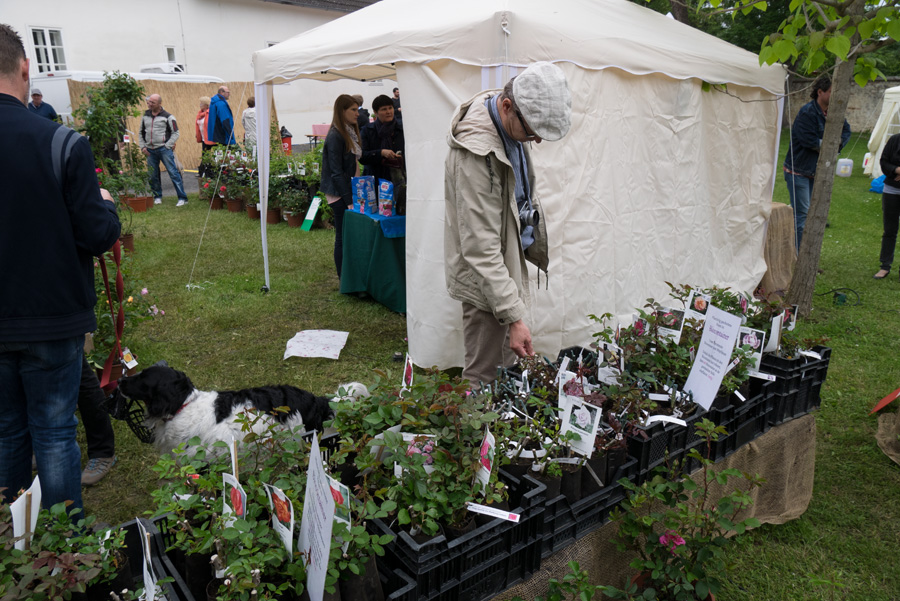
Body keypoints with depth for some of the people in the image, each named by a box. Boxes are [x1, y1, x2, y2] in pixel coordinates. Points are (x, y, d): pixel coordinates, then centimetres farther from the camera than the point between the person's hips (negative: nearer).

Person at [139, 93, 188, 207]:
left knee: (173, 173, -9)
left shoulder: (168, 116, -2)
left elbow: (176, 133, -2)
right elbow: (141, 133, 21)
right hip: (150, 151, 5)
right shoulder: (145, 116, 13)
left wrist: (167, 146, -10)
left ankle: (182, 198, -7)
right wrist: (143, 147, 9)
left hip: (164, 149, -5)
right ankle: (157, 197, 23)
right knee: (153, 175, 8)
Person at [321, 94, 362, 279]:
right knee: (343, 237, -2)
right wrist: (349, 200, -19)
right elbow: (337, 172, -17)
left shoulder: (351, 132, 13)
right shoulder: (335, 136, -14)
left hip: (350, 191, 8)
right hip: (340, 195, -8)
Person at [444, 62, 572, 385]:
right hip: (485, 284, -9)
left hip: (508, 264, 9)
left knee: (506, 368, 18)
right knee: (485, 378, -2)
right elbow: (481, 250, -30)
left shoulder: (508, 126, 0)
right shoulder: (476, 155, -30)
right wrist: (513, 316, -29)